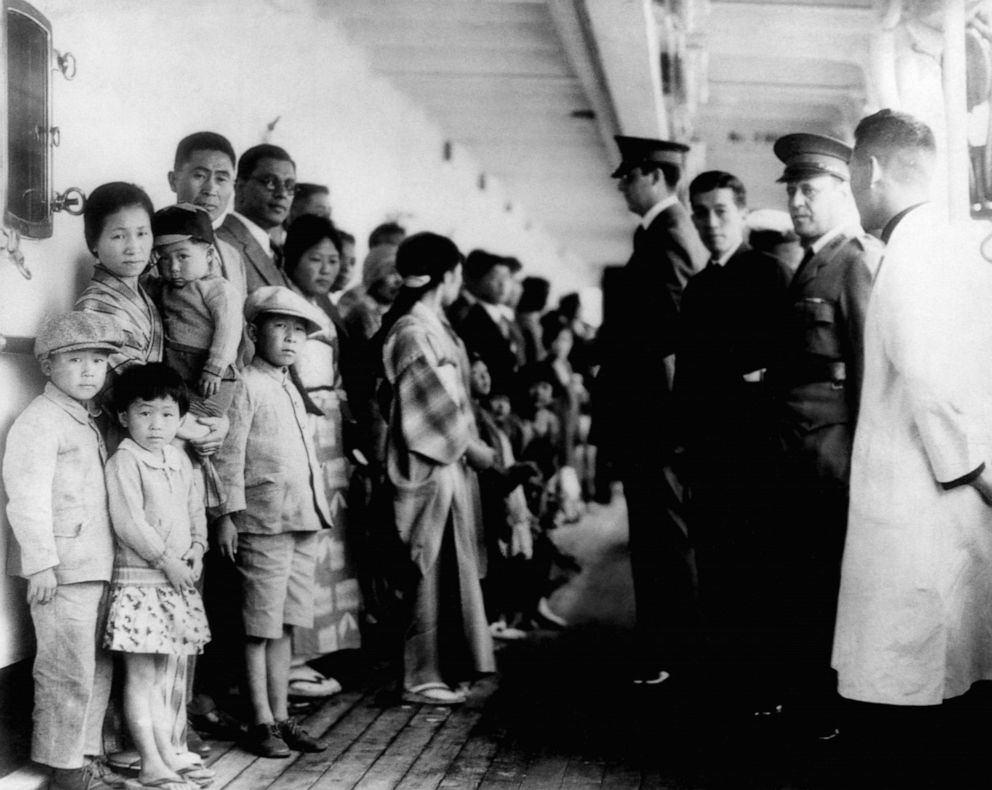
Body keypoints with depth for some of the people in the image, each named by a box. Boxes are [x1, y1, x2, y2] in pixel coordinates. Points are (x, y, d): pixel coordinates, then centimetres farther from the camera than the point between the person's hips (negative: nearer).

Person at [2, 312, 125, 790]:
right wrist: (41, 563, -20)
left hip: (95, 566, 9)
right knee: (69, 673, -4)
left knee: (98, 669, 15)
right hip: (61, 569, -9)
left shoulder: (88, 422, 18)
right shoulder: (39, 420, -10)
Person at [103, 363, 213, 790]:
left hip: (179, 580, 8)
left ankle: (170, 750, 24)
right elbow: (129, 522, -18)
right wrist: (167, 559, -16)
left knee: (169, 672, 15)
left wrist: (197, 550, 1)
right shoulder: (124, 461, -12)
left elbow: (195, 507, 17)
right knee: (141, 676, -2)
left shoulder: (179, 459, 12)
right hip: (140, 580, -8)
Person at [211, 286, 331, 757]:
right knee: (260, 626, -1)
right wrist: (228, 514, -16)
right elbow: (228, 455, -12)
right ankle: (262, 722, 6)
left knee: (286, 624, 12)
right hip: (263, 522, -8)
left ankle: (282, 716, 19)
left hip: (303, 522, 8)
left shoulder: (290, 389, 19)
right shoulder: (245, 386, -7)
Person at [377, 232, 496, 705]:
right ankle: (421, 678, 6)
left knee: (448, 570, 14)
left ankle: (441, 669, 22)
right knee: (431, 572, -2)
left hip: (447, 460, 10)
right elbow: (436, 404, -17)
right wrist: (475, 448, -9)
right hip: (429, 466, -10)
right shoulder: (411, 332, -16)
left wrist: (472, 444, 8)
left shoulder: (431, 325, 13)